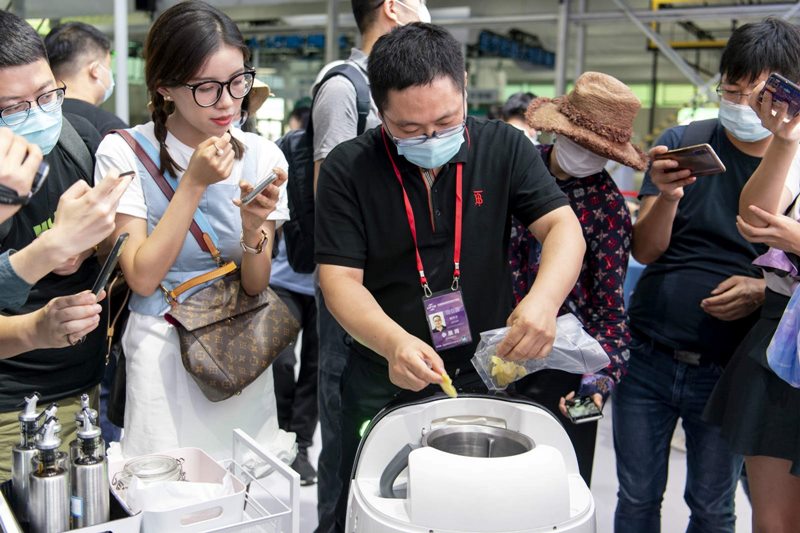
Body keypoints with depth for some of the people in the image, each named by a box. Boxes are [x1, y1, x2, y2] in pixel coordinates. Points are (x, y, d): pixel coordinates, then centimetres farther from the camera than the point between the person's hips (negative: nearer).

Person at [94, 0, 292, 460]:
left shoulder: (263, 157, -2)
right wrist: (194, 183, -18)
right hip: (162, 352, -2)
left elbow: (256, 286, -3)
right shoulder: (124, 154, -10)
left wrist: (253, 231, -24)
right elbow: (143, 277, -14)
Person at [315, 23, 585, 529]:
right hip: (384, 383, -1)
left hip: (488, 377, 1)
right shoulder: (348, 168, -11)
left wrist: (544, 298, -32)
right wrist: (393, 343, -34)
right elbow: (340, 279, -14)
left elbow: (564, 227, -10)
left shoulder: (505, 147, -6)